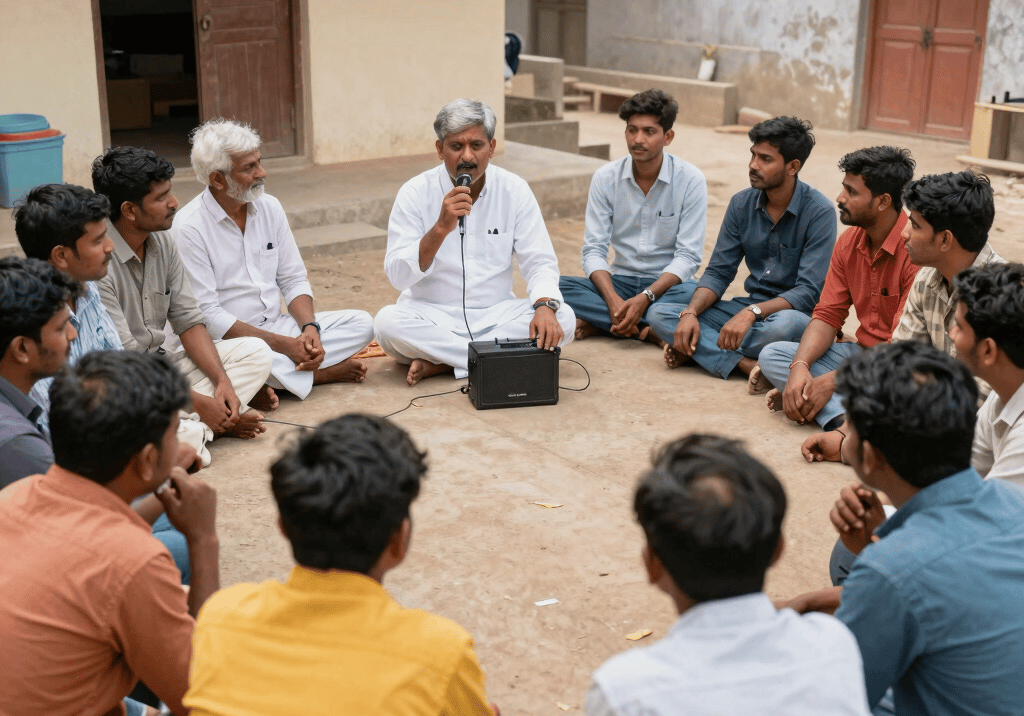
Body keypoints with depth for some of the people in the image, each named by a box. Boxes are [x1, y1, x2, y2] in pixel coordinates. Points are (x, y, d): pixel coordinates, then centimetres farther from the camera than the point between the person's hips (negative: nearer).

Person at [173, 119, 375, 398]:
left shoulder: (270, 208, 6)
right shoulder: (188, 228, -14)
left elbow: (293, 280, 10)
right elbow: (207, 315, -17)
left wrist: (310, 328, -12)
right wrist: (283, 344, -22)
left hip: (276, 325, 6)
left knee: (361, 324, -8)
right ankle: (322, 371, -13)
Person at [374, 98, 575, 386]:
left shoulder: (514, 190, -2)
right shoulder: (415, 193, -8)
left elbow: (540, 262, -3)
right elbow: (398, 276, -15)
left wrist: (545, 306, -25)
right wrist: (441, 228, -30)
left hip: (496, 314, 2)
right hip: (432, 315, -2)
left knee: (562, 319, -24)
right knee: (387, 322, -32)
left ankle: (439, 362, -20)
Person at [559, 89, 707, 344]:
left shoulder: (691, 180, -8)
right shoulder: (605, 178, -2)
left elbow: (688, 256, -11)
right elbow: (593, 249, -6)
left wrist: (644, 298, -26)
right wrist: (613, 300, -25)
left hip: (665, 284, -2)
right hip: (619, 281, 2)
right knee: (557, 287, -24)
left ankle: (599, 322, -23)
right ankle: (649, 329, -23)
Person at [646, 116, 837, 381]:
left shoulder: (819, 212, -14)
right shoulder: (742, 204, 2)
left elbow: (808, 292, -20)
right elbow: (718, 272, 3)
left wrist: (751, 312, -34)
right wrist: (690, 313, -17)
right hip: (751, 308, 5)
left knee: (787, 325, -43)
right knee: (659, 313, -13)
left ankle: (702, 348, -19)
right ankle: (747, 364, -27)